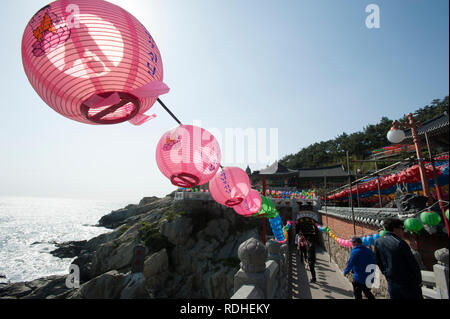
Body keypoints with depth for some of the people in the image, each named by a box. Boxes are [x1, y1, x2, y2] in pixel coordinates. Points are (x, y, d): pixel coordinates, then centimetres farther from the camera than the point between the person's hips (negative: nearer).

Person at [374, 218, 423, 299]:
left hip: (391, 282, 4)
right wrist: (419, 280, 2)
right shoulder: (400, 243, -17)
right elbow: (413, 263, -11)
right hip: (407, 282, -4)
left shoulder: (378, 242, -3)